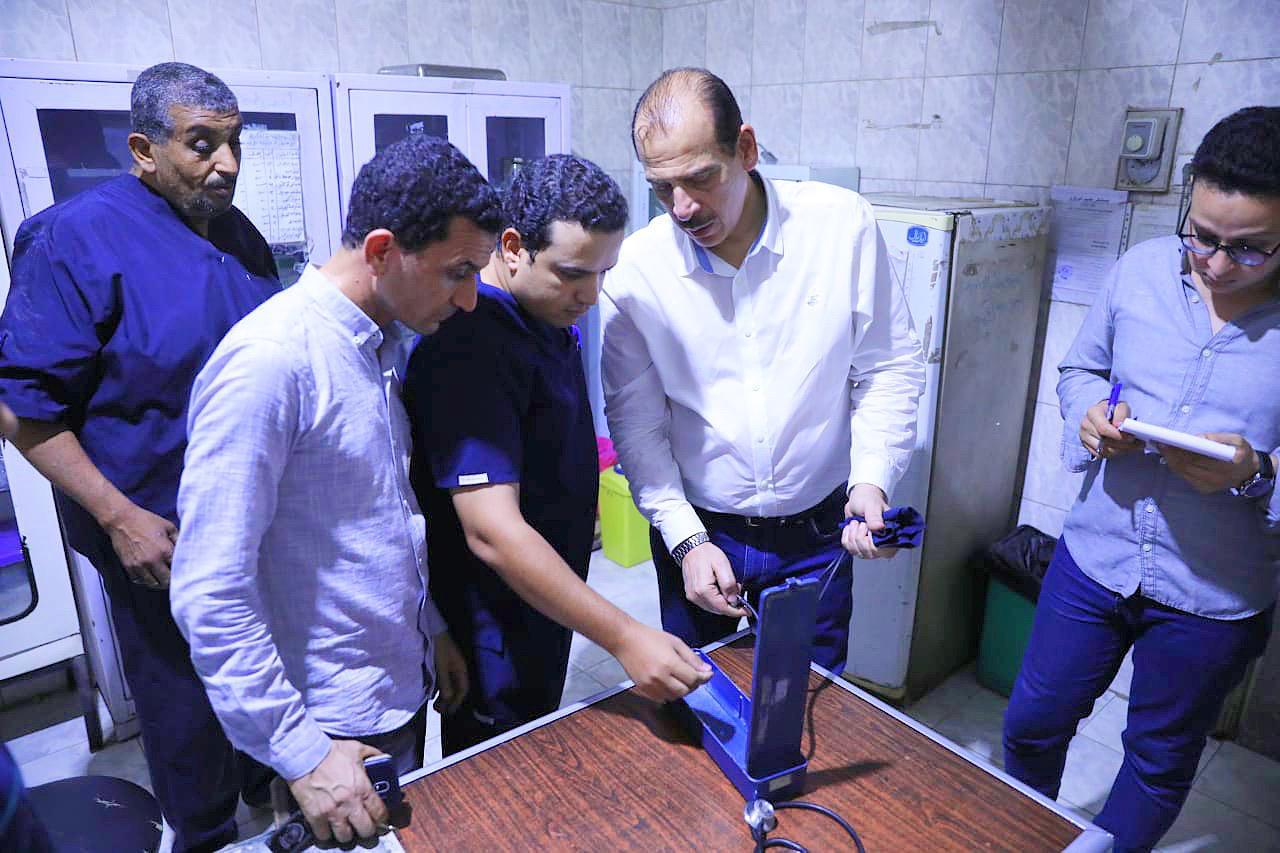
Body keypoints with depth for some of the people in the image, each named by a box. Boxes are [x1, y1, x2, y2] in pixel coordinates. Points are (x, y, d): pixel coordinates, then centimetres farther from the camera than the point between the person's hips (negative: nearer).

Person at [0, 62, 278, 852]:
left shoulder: (239, 233, 4)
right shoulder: (77, 238, -16)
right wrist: (119, 517, -20)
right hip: (162, 531, -5)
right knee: (185, 695, 13)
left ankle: (267, 780, 47)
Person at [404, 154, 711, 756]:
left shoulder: (548, 315, 1)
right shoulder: (468, 347, -30)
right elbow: (492, 532, -36)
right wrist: (624, 638, -37)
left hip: (547, 600, 9)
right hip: (497, 626, -9)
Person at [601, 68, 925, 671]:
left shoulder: (841, 224, -11)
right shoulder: (636, 267, -12)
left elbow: (890, 367, -2)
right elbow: (636, 423, -5)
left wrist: (872, 480, -13)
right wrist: (686, 538, -11)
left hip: (817, 532, 1)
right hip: (696, 531, 0)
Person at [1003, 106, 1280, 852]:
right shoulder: (1143, 269, -6)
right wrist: (1091, 414, -13)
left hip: (1216, 600, -2)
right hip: (1095, 558, 3)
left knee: (1160, 761, 21)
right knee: (1032, 725, 19)